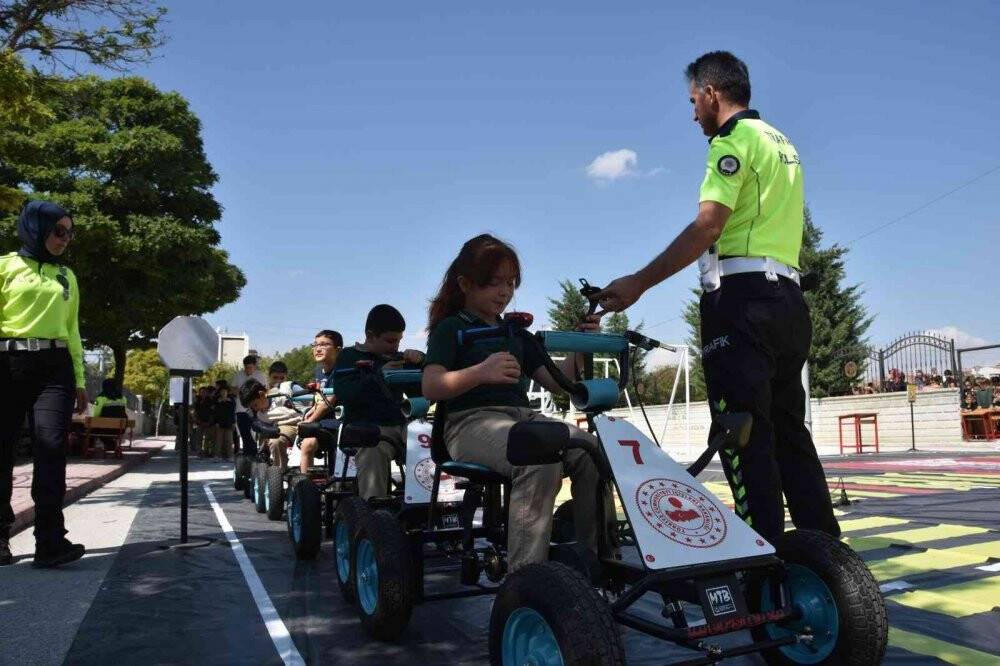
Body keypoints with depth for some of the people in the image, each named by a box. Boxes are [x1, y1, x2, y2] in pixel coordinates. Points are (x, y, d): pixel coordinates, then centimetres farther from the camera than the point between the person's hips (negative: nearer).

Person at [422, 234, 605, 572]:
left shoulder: (515, 333, 25)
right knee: (540, 461, -36)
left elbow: (555, 382, 19)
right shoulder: (451, 328, 7)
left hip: (522, 416, 6)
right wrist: (481, 372, -29)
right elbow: (431, 386, -11)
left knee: (592, 451, -23)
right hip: (471, 421, -6)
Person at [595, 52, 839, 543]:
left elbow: (707, 227, -16)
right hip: (788, 301, 9)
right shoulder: (783, 143, 24)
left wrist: (638, 283, -17)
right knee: (790, 434, 11)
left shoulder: (734, 139, -3)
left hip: (740, 297, -9)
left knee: (745, 438, -8)